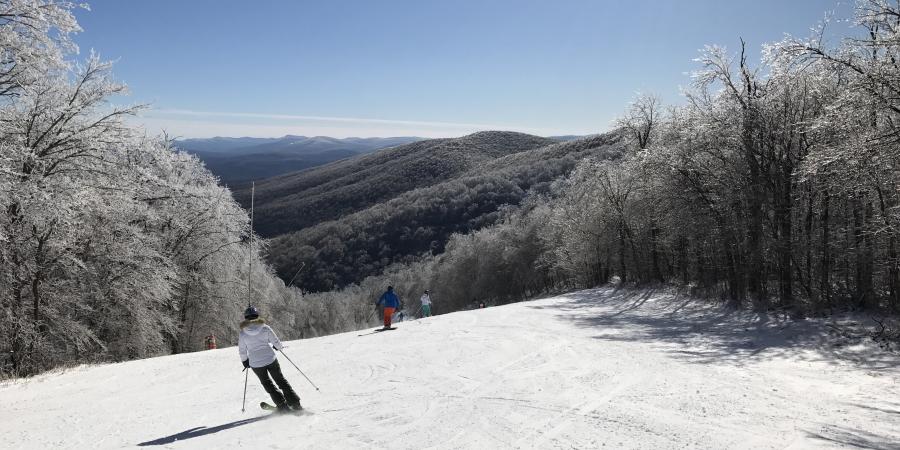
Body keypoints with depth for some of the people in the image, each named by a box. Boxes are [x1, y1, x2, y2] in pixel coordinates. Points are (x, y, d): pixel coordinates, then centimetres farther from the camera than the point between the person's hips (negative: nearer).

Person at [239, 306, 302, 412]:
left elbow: (242, 351, 2)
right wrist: (278, 347, 20)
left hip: (256, 364, 0)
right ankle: (295, 403, 12)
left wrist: (245, 361, 20)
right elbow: (276, 342, -3)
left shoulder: (243, 333, -5)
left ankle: (282, 405, 10)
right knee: (281, 380, 15)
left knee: (268, 384, 18)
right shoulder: (265, 328, -8)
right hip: (270, 359, 0)